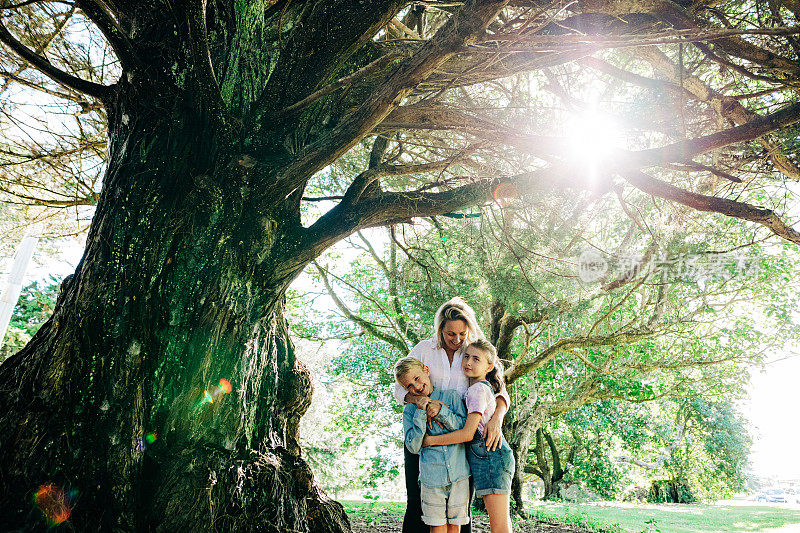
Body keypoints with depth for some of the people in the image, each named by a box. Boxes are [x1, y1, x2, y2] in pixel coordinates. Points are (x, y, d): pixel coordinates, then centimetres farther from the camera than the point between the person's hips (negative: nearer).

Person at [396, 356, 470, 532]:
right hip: (432, 477, 0)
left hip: (459, 474, 0)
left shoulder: (452, 396, 3)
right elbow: (414, 447, -5)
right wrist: (420, 414, -13)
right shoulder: (410, 410, 4)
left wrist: (441, 411, -12)